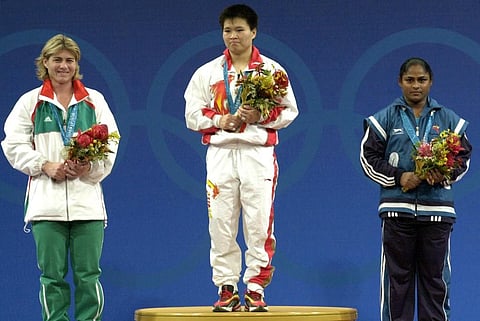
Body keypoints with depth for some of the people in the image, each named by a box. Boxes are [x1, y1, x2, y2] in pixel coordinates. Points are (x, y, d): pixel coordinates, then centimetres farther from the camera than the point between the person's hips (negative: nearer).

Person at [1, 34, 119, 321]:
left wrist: (92, 167, -12)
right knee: (52, 275, 1)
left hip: (86, 198, 0)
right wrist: (45, 166, -9)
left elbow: (111, 144, 6)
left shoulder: (94, 101, 11)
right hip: (46, 199, 0)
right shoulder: (30, 102, 9)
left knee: (88, 274, -1)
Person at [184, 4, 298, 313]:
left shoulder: (272, 69, 9)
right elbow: (192, 114, 8)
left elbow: (289, 111, 5)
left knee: (259, 224, -6)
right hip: (221, 154, 1)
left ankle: (255, 289, -1)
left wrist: (261, 116, -12)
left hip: (258, 153, -1)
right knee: (221, 225, -2)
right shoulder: (208, 72, 11)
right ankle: (227, 289, 3)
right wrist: (220, 120, -9)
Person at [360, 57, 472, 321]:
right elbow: (368, 158, 4)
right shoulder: (385, 119, 7)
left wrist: (446, 175, -9)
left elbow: (464, 156, 11)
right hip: (397, 207, -1)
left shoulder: (448, 119, 12)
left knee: (435, 275, 1)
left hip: (437, 209, 1)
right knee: (397, 273, 0)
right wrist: (399, 178, -10)